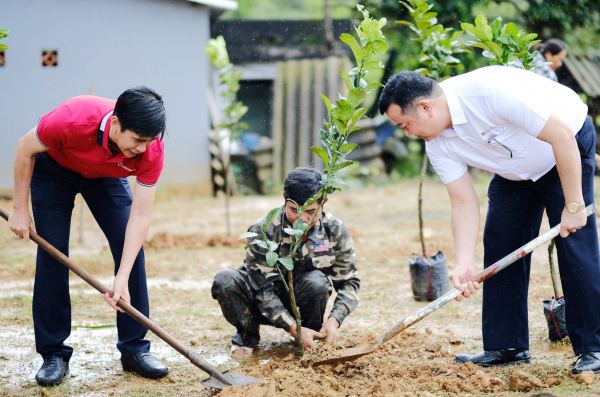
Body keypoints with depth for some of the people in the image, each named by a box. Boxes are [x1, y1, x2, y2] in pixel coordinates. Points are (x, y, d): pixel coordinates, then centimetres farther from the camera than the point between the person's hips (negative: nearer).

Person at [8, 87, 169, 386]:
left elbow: (140, 215, -29)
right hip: (54, 169, -2)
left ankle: (134, 348, 1)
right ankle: (53, 355, -1)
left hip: (107, 176, 3)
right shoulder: (71, 120, -43)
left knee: (130, 249, -9)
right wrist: (20, 209, -17)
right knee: (52, 253, -10)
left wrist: (123, 278, -35)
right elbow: (25, 149, -22)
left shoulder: (151, 151, -34)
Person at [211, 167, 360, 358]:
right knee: (224, 280, -31)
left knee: (316, 281, -34)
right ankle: (248, 333, -3)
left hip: (302, 303, 1)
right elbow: (263, 289, -24)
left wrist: (334, 320, -27)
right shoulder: (263, 231, -24)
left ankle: (314, 337, -5)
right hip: (265, 306, -1)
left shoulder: (336, 231, -15)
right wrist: (293, 328, -34)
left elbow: (349, 281, -9)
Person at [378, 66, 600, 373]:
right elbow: (464, 203, -10)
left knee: (575, 246, -13)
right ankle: (507, 346, 9)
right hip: (515, 172, 7)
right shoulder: (437, 143, -13)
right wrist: (464, 264, -23)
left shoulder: (490, 91, -37)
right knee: (499, 246, 1)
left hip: (567, 149, -7)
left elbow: (562, 135, -33)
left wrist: (574, 205, -30)